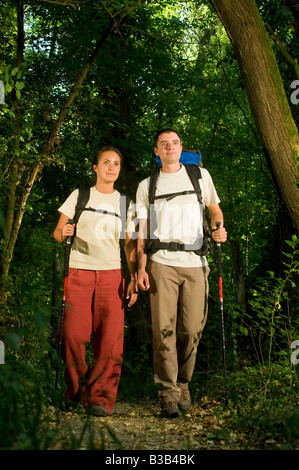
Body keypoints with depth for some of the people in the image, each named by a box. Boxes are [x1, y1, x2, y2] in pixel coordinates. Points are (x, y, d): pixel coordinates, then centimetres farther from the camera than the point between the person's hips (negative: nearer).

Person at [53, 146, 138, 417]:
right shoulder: (79, 196, 10)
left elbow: (130, 243, 15)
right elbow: (58, 231, 8)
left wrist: (134, 278, 4)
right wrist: (63, 233, -17)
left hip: (112, 273, 1)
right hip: (79, 272, -1)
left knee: (110, 340, -10)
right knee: (74, 335, -10)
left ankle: (101, 399, -2)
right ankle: (75, 390, 12)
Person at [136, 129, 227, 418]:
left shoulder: (200, 175, 14)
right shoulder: (146, 186, 14)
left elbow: (215, 209, 22)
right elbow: (142, 231, 11)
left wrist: (219, 229, -1)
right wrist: (141, 267, 0)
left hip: (195, 264, 1)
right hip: (162, 264, 0)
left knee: (191, 329, -2)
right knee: (164, 329, -8)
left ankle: (183, 384, 18)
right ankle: (168, 394, -4)